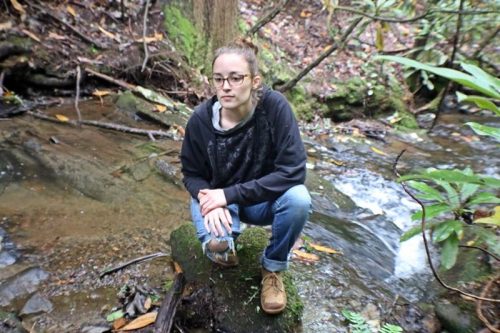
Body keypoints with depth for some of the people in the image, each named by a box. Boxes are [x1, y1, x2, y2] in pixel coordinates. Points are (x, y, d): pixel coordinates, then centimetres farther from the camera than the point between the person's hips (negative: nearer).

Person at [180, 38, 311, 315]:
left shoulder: (274, 106, -24)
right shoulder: (201, 118, -18)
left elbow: (293, 171, -26)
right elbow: (192, 174, -4)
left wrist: (230, 194, -28)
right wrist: (211, 202, -27)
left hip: (263, 199, 0)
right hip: (216, 198, 0)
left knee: (298, 198, -31)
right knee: (216, 245, -29)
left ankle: (273, 268, -1)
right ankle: (225, 241, 13)